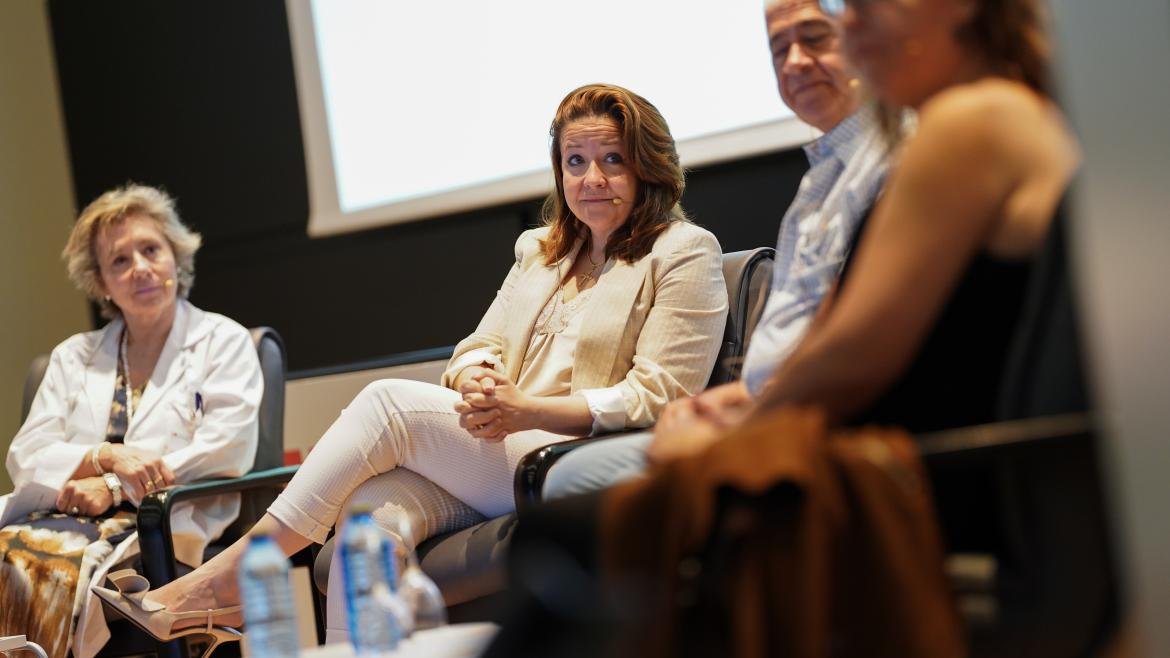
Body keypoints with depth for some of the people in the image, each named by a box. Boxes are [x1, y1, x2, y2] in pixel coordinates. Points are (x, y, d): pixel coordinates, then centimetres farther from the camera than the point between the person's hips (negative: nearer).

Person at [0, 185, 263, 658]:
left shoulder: (223, 341, 12)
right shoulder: (73, 357, 24)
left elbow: (227, 451, -2)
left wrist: (116, 488, -9)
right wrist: (108, 456, -9)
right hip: (64, 514, 4)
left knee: (54, 569, -37)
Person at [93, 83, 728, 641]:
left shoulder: (684, 254, 2)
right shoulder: (541, 249, 24)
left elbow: (656, 397, -8)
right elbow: (481, 344, 20)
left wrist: (525, 409, -19)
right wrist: (474, 378, -8)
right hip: (498, 454, 6)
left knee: (390, 401, -22)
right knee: (374, 516, -27)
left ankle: (223, 580, -19)